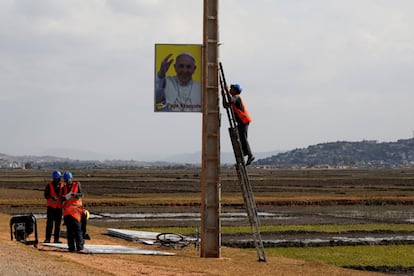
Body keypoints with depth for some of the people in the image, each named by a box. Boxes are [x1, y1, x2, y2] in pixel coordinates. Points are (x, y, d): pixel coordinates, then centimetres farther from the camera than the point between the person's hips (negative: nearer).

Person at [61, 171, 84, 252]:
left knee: (77, 228, -11)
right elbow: (62, 198, 8)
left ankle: (79, 247, -12)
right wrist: (65, 197, -15)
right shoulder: (64, 188, 14)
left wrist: (74, 194, -29)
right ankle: (71, 247, 4)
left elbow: (80, 195, -9)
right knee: (69, 230, 2)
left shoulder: (77, 185, 4)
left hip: (76, 208, -4)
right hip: (67, 210, 4)